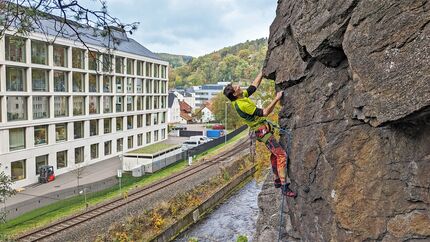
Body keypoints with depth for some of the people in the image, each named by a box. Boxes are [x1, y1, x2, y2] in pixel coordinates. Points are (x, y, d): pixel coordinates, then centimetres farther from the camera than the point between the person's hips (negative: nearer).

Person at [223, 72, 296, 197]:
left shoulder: (242, 96, 3)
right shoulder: (241, 105, -25)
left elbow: (254, 85, 15)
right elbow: (264, 113, -24)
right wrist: (276, 99, -20)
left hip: (263, 129, 10)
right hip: (262, 130, -10)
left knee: (274, 154, 20)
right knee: (281, 155, -13)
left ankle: (277, 181, 31)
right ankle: (284, 187, -11)